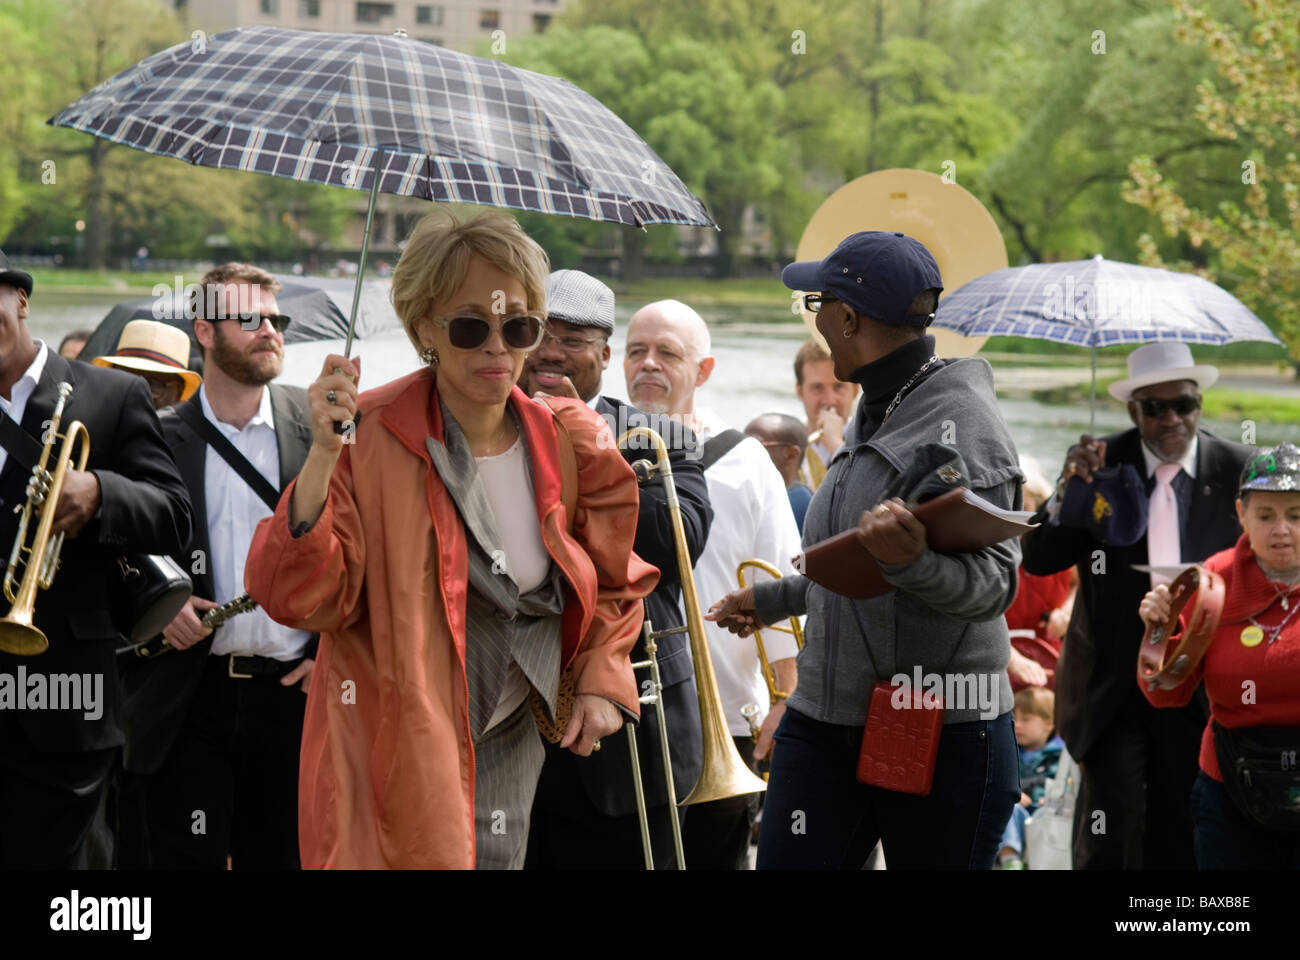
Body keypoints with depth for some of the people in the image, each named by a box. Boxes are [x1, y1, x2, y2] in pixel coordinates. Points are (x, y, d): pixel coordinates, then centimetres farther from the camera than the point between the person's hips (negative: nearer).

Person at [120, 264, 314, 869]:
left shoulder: (321, 425, 5)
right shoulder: (158, 437, 4)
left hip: (292, 687, 1)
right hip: (187, 701, -1)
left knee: (278, 857, 8)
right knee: (185, 859, -3)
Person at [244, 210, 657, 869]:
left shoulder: (570, 443, 2)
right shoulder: (371, 438, -10)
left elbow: (614, 586, 18)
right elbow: (303, 601, -16)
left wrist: (601, 682, 3)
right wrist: (323, 456, -26)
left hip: (508, 755, 4)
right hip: (389, 755, -4)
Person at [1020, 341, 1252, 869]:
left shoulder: (1238, 471, 0)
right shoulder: (1096, 464, -1)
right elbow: (1036, 559, -5)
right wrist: (1068, 490, -21)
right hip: (1113, 682, -1)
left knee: (1178, 843, 10)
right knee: (1110, 838, -10)